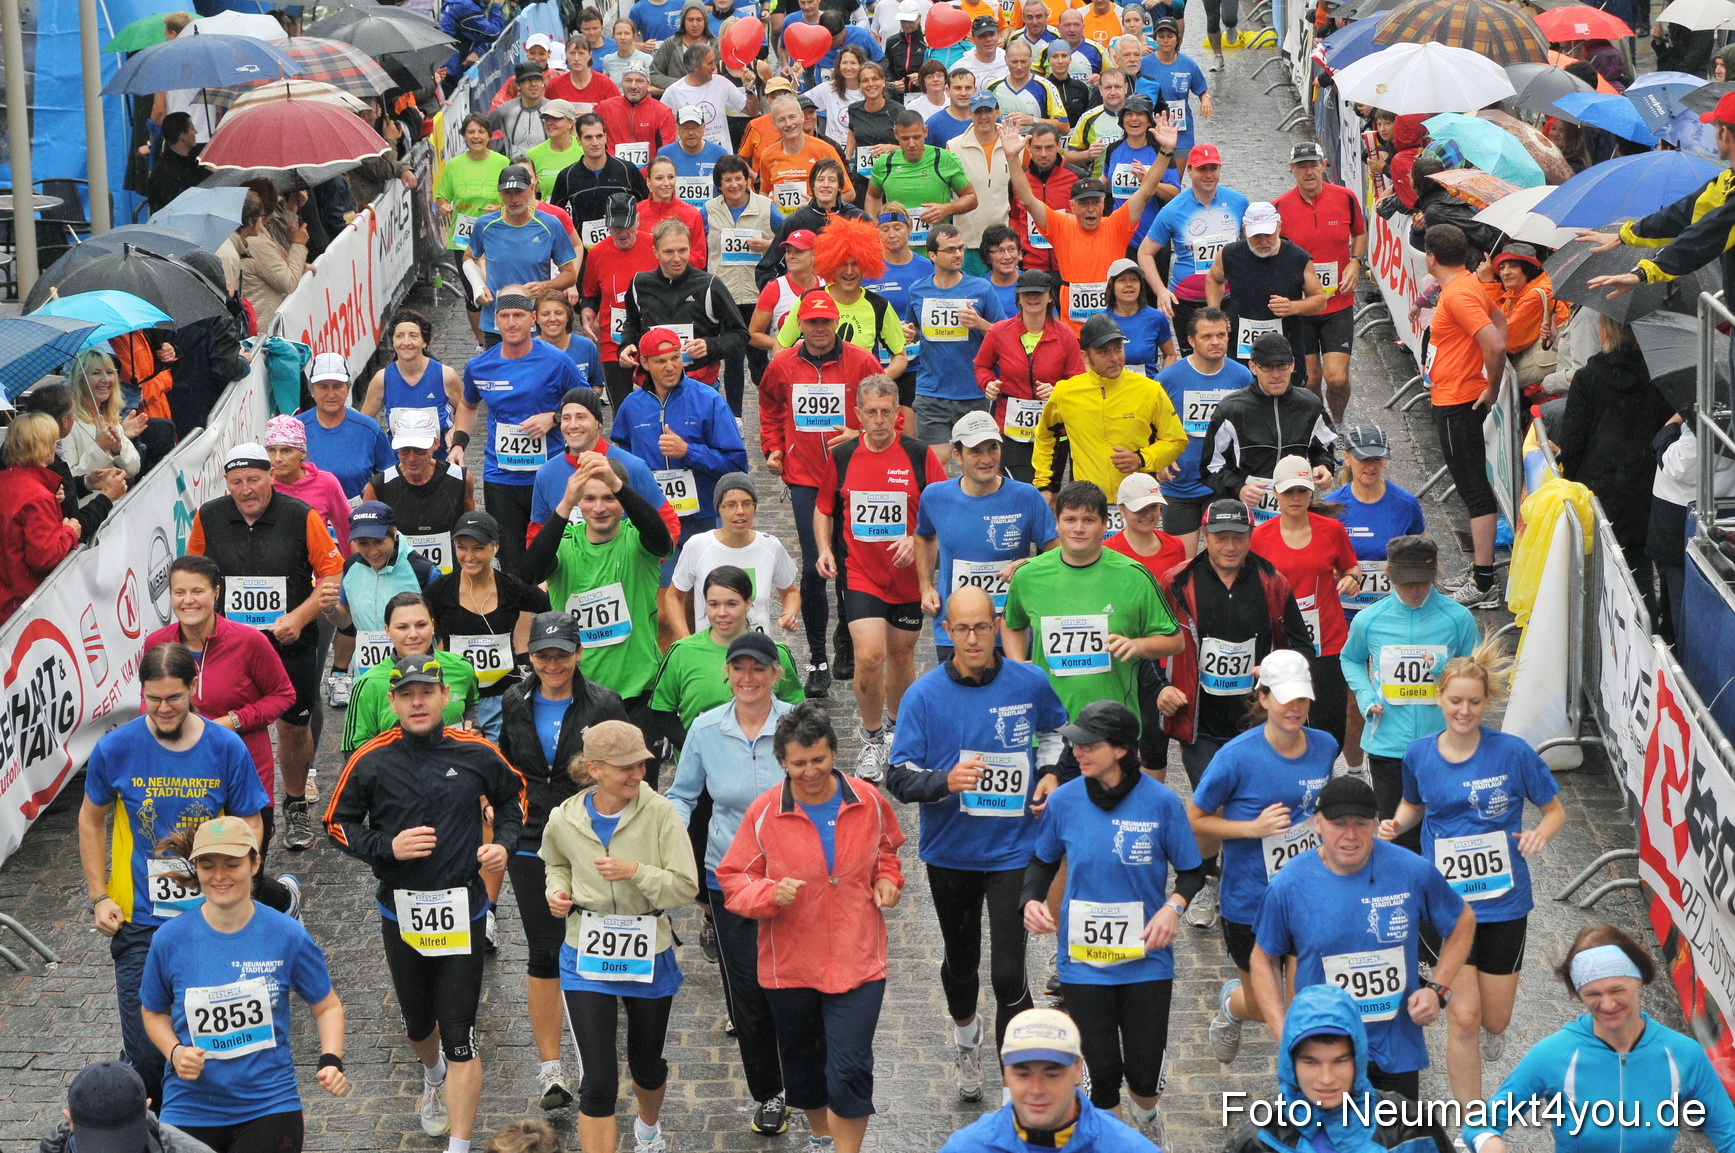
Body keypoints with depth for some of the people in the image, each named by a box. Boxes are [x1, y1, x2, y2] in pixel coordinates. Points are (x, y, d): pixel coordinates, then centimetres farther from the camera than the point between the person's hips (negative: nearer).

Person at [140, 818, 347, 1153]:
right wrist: (174, 1053, -10)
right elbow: (154, 1012, 9)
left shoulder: (288, 936, -7)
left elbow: (327, 1007, 4)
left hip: (269, 1106, -1)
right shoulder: (170, 939, -6)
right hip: (190, 1110, 1)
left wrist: (331, 1061, -12)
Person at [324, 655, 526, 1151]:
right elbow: (338, 822, 3)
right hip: (401, 913, 2)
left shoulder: (476, 753, -4)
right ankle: (434, 1077, 55)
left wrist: (503, 844, -2)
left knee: (459, 1036, -8)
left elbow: (512, 795, 15)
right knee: (418, 1023, 20)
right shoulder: (371, 760, -6)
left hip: (462, 911, -2)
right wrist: (387, 847, -13)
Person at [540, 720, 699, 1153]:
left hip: (648, 955, 1)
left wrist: (636, 871, -28)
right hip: (588, 957, 0)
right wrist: (558, 891, -4)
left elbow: (686, 886, -15)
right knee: (598, 1081, -9)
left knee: (647, 1066, 22)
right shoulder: (565, 819, -8)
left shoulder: (659, 813, -15)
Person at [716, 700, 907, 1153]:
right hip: (790, 963, 1)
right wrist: (770, 893, -22)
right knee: (803, 1065, 19)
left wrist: (887, 879, 0)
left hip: (858, 961, -1)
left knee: (850, 1069, -9)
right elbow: (733, 878, -3)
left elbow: (887, 846, 19)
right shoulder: (764, 812, -10)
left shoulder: (868, 801, -4)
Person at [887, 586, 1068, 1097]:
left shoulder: (1029, 682, -7)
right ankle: (966, 1041, 51)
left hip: (1014, 849, -1)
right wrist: (946, 781, -31)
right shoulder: (924, 695, -12)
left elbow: (1054, 729, 16)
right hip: (950, 853, 1)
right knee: (961, 960, 21)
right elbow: (898, 776, -12)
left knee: (1008, 975, -10)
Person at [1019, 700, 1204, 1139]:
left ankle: (1145, 1114, 41)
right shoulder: (1064, 800, -5)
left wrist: (1173, 906, -19)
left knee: (1145, 1071, 4)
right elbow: (1043, 861, 12)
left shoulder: (1159, 802, -11)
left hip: (1146, 958, -1)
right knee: (1100, 1069, 1)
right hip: (1083, 959, 1)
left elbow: (1192, 871, 0)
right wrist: (1031, 900, -7)